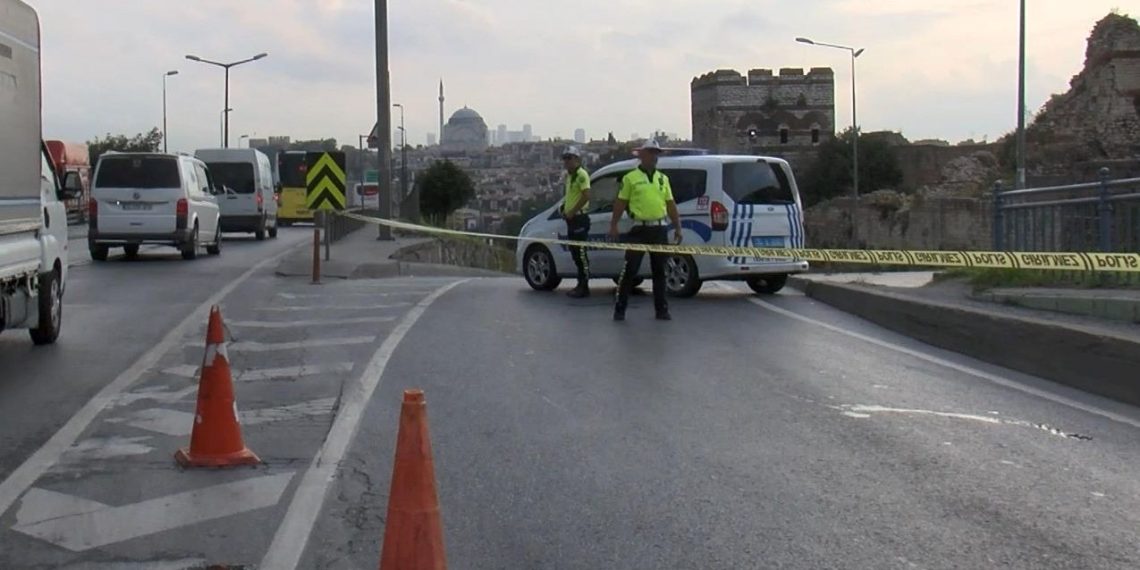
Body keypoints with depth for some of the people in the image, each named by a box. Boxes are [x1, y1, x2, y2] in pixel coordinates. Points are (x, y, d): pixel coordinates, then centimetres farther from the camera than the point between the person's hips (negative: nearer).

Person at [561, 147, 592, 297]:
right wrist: (565, 208, 11)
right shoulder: (568, 175, 17)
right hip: (571, 219, 10)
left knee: (581, 253, -8)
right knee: (575, 253, 12)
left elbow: (586, 196, -21)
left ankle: (584, 287, -7)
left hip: (579, 218, -10)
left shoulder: (581, 175, -11)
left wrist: (572, 211, -18)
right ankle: (581, 284, 19)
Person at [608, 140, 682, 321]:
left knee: (659, 270, 8)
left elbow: (670, 204, 14)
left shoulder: (663, 178, 13)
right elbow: (620, 203, 2)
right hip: (639, 229, -4)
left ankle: (661, 308, 15)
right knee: (630, 269, -4)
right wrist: (614, 225, -5)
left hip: (660, 230, 4)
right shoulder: (631, 178, 1)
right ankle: (619, 308, 1)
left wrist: (678, 227, 9)